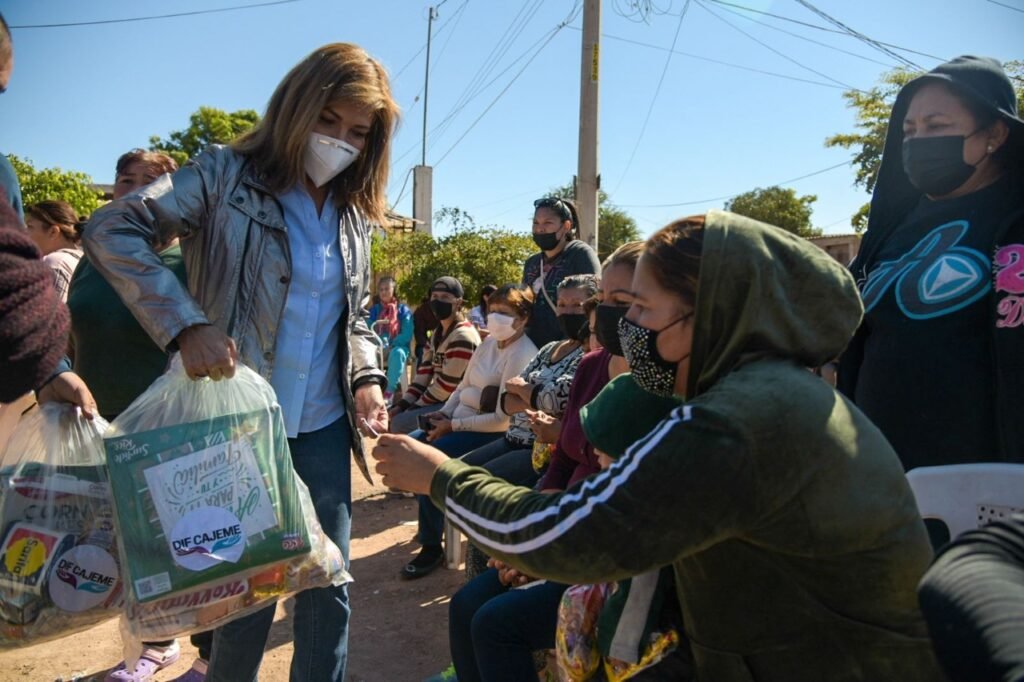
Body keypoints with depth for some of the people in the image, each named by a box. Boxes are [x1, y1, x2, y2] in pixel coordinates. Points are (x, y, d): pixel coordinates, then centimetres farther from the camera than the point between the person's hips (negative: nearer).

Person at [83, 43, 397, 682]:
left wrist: (367, 377, -2)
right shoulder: (226, 176, -6)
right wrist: (186, 322, -26)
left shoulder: (354, 213, 9)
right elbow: (112, 231, -15)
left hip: (323, 425, 4)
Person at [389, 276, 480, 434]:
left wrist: (415, 407, -13)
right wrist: (403, 403, -2)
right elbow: (424, 372, 9)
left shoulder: (463, 336, -19)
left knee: (401, 423, -18)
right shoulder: (438, 333, 12)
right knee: (395, 414, 10)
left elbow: (447, 385, -21)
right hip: (441, 400, 10)